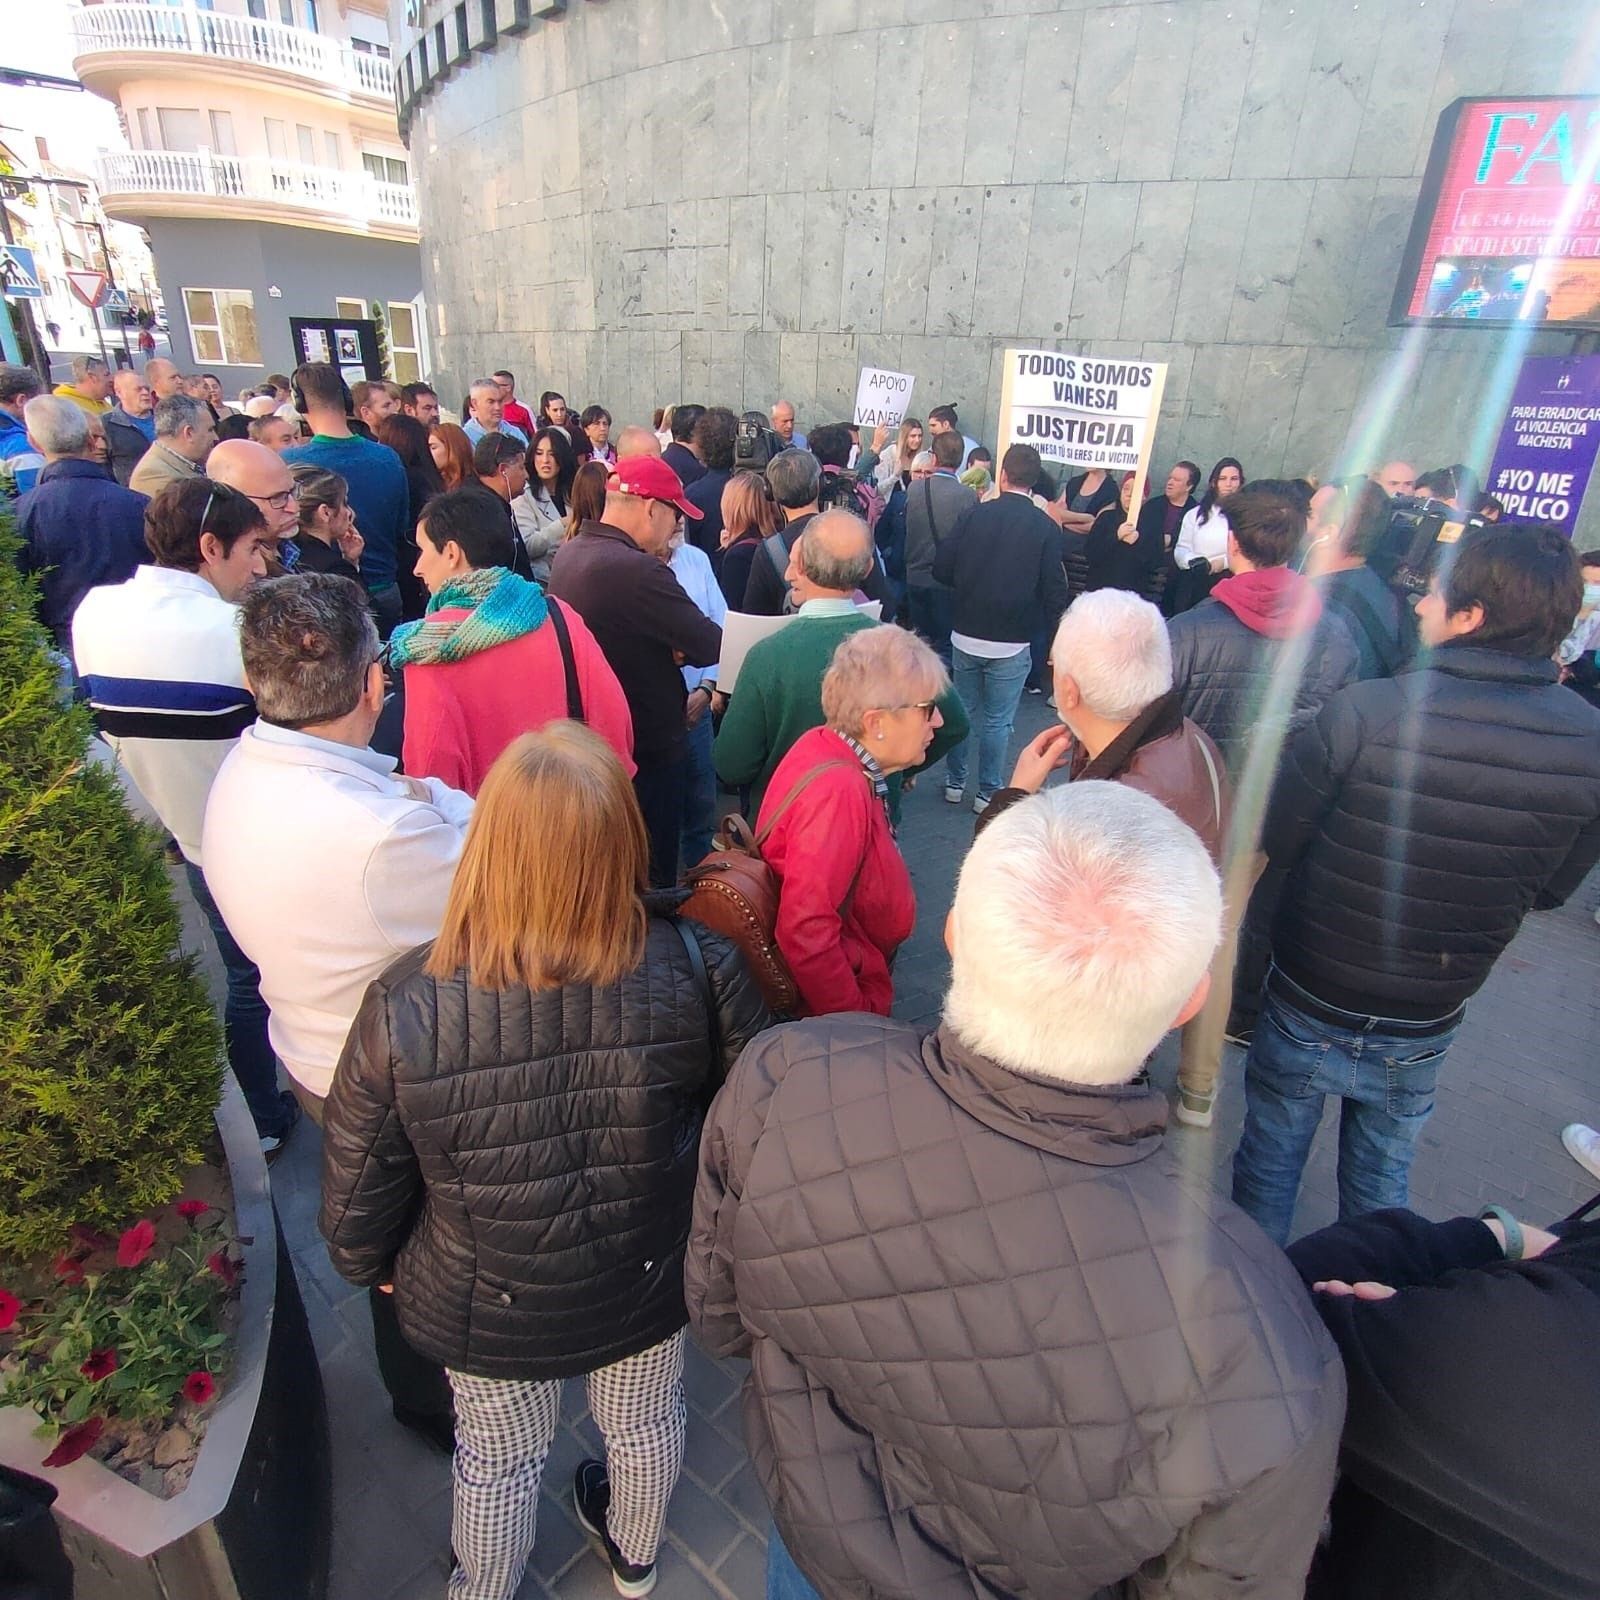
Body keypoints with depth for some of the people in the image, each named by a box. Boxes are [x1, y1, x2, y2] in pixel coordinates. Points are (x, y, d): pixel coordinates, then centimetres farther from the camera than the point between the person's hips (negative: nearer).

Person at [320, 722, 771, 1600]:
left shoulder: (405, 1007, -31)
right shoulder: (699, 969, -31)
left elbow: (358, 1192, -15)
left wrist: (373, 1265, 7)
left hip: (487, 1311, -1)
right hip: (652, 1285, 2)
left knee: (499, 1462, 31)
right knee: (646, 1426, 33)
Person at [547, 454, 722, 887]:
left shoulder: (566, 555, 2)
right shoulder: (637, 570, -26)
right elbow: (710, 645, -24)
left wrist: (670, 648, -5)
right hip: (649, 745, -9)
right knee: (651, 872, 8)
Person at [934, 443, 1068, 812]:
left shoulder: (975, 514, -5)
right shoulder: (1046, 528, -9)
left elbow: (942, 569, -3)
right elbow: (1054, 594, -9)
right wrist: (1035, 625, 8)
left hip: (965, 636, 2)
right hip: (1011, 643, -2)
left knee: (962, 710, 18)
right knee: (998, 721, 10)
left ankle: (955, 782, 27)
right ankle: (988, 792, 18)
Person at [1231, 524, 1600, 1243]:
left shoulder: (1365, 712, -27)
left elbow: (1272, 843, -17)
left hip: (1310, 1009, -3)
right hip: (1426, 1031, 4)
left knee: (1269, 1165, 20)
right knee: (1381, 1184, 27)